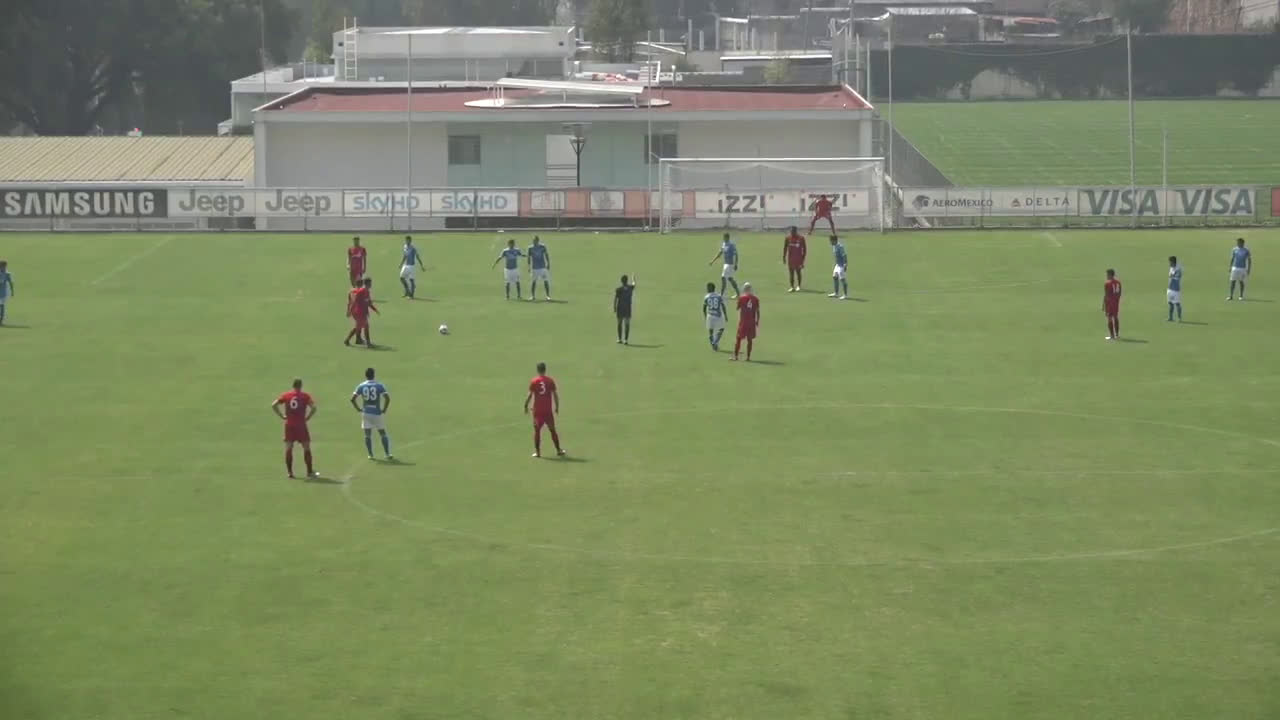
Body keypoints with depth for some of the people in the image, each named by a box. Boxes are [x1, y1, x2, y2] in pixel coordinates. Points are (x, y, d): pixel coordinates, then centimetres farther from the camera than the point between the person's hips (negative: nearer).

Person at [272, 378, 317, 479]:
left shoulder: (286, 395, 4)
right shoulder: (305, 396, -2)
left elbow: (274, 405, -1)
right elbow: (313, 407, -13)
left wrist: (282, 416, 3)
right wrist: (307, 417, -3)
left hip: (289, 425, 2)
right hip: (301, 425, -2)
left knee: (288, 449, 8)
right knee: (306, 448, 6)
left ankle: (289, 472, 5)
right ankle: (310, 471, 7)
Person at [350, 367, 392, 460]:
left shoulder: (361, 386, 0)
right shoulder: (379, 385, -5)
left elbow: (352, 399, -4)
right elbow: (387, 398, -13)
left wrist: (358, 409, 5)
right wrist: (384, 410, -3)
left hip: (366, 413, 1)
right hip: (377, 413, -1)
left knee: (367, 435, 7)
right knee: (383, 434, 9)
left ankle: (370, 455, 4)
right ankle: (388, 454, 5)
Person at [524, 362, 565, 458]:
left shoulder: (534, 381, -5)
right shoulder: (550, 381, 0)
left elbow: (530, 395, -7)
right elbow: (555, 395, 0)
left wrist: (526, 406, 2)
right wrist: (557, 407, 9)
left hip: (537, 410, -1)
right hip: (548, 410, 1)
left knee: (537, 430, 5)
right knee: (552, 430, 11)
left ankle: (537, 452, 1)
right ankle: (558, 450, 16)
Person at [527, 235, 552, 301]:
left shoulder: (542, 247, -1)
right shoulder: (530, 248, 0)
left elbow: (546, 255, 6)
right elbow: (529, 258, 5)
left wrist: (548, 264, 2)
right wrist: (529, 267, 1)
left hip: (543, 267, 0)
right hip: (534, 268, 0)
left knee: (546, 281, -3)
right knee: (533, 281, 2)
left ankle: (548, 296, 2)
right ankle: (533, 296, 12)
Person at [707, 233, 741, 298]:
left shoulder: (732, 245, -16)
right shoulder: (723, 244, 10)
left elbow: (736, 255, -17)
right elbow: (720, 253, 19)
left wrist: (735, 265, -22)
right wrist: (713, 261, 17)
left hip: (730, 264, -9)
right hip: (726, 263, 9)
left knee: (723, 277, -10)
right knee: (729, 278, 15)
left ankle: (721, 294, -7)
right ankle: (737, 293, 24)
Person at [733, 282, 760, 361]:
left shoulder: (742, 298, -7)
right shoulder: (755, 299, 0)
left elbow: (738, 308, 5)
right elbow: (757, 311, 2)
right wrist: (757, 321, 11)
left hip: (743, 321, -2)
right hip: (752, 322, 2)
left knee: (739, 338, 6)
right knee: (750, 339, 7)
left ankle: (735, 356, 5)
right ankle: (748, 357, 6)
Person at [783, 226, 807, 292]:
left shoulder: (801, 238, -3)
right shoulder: (787, 238, 3)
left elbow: (804, 248, 0)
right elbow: (785, 248, 7)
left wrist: (803, 258, -5)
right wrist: (784, 257, 2)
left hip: (798, 258, -2)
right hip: (790, 258, 2)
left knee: (798, 272, 1)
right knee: (791, 272, 0)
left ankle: (798, 286, 11)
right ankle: (792, 287, 0)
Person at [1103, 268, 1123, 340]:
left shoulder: (1107, 283, -12)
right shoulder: (1118, 282, 7)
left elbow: (1105, 295, -13)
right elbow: (1119, 293, 11)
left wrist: (1103, 305, -8)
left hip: (1109, 302, -6)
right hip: (1116, 302, 6)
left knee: (1109, 318, -2)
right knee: (1116, 317, 12)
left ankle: (1112, 335, -5)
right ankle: (1117, 334, 14)